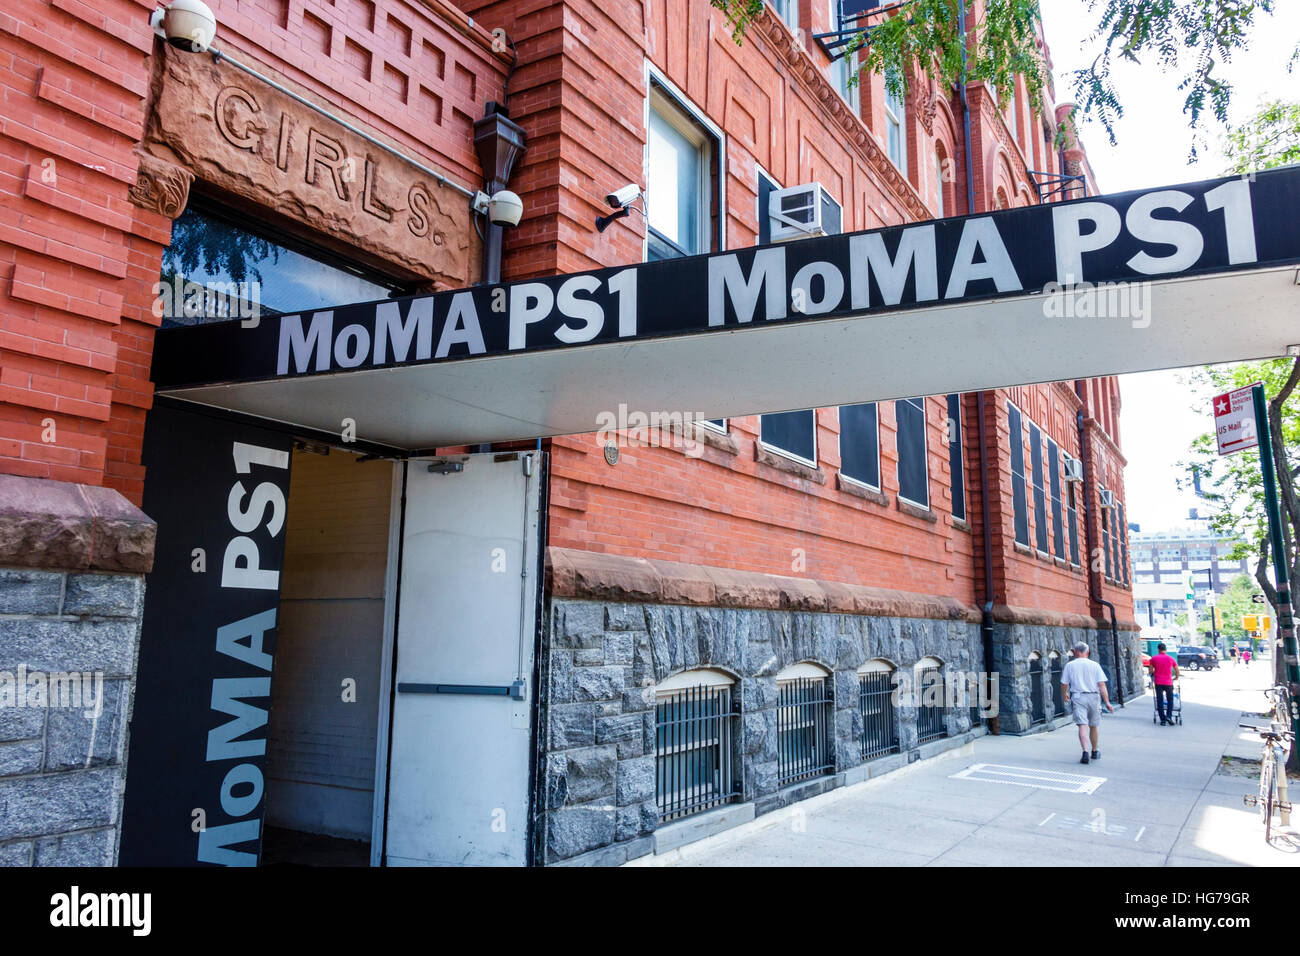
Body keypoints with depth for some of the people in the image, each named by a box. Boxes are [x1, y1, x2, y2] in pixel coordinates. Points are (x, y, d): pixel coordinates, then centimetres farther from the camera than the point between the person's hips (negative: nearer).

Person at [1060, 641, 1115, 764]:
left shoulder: (1069, 665, 3)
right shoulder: (1095, 665, 3)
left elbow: (1064, 684, 5)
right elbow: (1101, 685, -4)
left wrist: (1064, 695, 25)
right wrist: (1107, 702, -4)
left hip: (1077, 697, -1)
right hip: (1093, 697, 2)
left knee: (1082, 725, -9)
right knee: (1094, 726, 16)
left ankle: (1085, 751, -25)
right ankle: (1095, 751, 32)